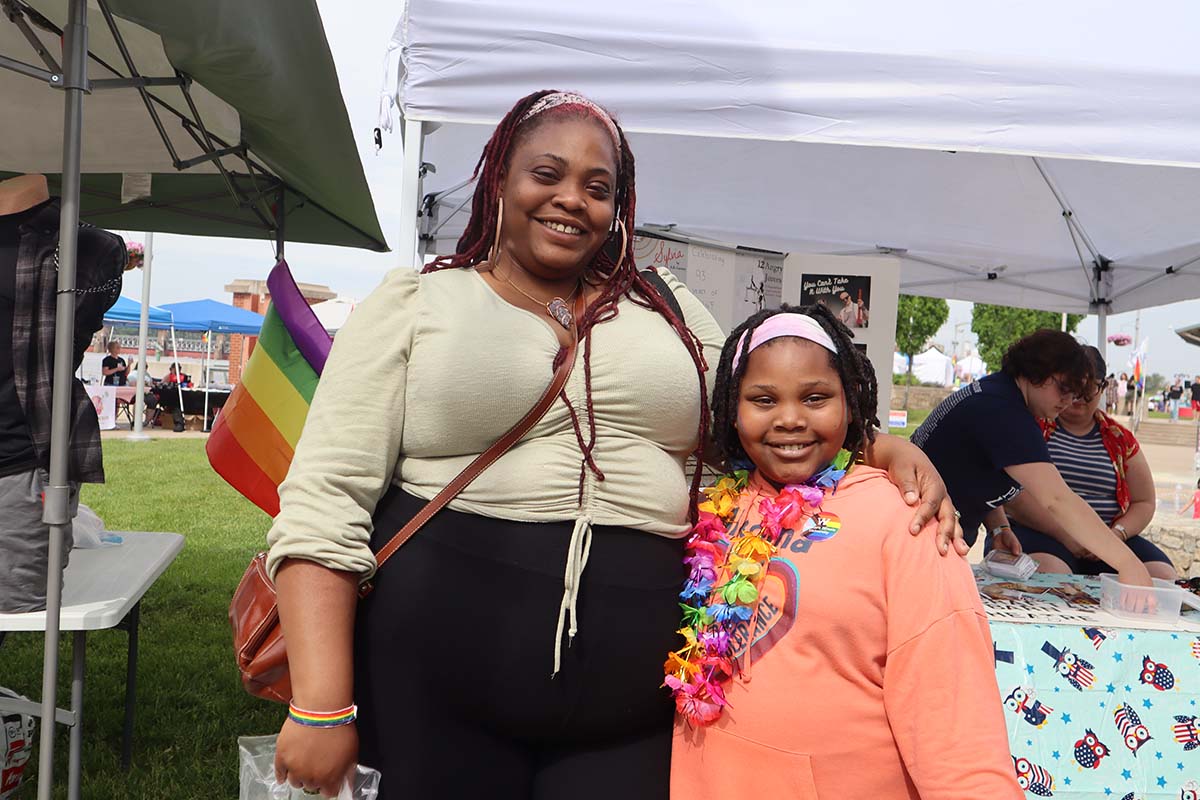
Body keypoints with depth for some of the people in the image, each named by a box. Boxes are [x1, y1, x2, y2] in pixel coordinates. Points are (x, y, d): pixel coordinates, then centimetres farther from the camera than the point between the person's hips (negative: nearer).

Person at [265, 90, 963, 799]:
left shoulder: (666, 309, 13)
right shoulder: (413, 305, 2)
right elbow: (326, 502, -4)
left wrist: (881, 448, -2)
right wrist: (321, 704, -12)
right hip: (438, 685, -2)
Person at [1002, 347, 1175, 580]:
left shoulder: (1120, 439, 16)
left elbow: (1144, 503, 19)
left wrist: (1116, 534, -4)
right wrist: (1065, 534, -17)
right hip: (1040, 532, -4)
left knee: (1164, 579, -21)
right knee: (1047, 570, -39)